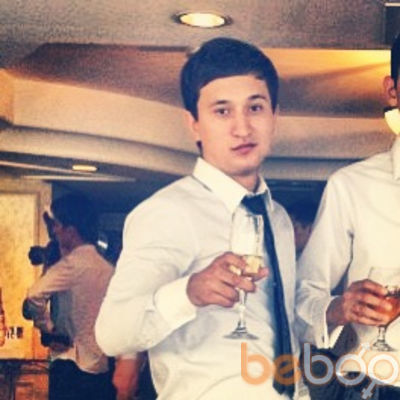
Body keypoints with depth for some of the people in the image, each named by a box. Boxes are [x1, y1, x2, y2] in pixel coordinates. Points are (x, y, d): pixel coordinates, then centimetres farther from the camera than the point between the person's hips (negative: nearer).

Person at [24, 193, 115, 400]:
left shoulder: (74, 263, -13)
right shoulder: (107, 267, 9)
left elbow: (35, 295, -26)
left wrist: (47, 328, -12)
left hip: (73, 366, -7)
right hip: (103, 369, 7)